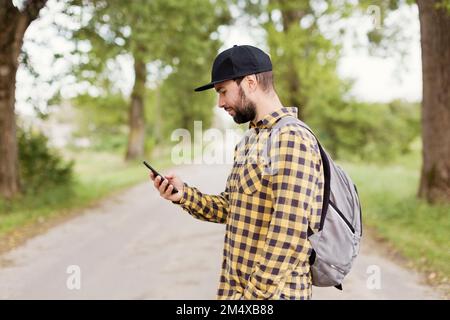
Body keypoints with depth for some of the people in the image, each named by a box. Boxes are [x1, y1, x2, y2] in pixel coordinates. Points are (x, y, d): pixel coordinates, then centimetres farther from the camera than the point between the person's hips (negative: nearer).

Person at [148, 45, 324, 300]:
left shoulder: (292, 141, -19)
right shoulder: (250, 140, 11)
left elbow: (289, 237, -23)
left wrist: (252, 295, -20)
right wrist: (184, 195, 0)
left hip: (271, 293, -8)